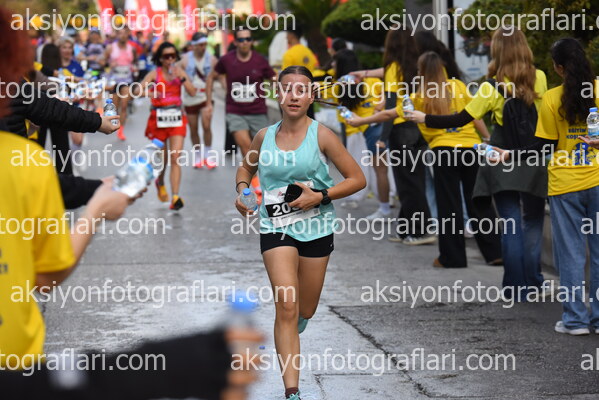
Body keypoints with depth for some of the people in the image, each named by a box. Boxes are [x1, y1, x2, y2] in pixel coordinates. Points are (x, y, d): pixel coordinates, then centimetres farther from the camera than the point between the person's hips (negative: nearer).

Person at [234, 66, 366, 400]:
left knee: (305, 311, 12)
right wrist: (242, 188, 1)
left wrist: (320, 196, -15)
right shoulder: (264, 136, 1)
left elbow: (358, 179, -4)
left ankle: (290, 334, 52)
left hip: (315, 227, 0)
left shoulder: (321, 135, -6)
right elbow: (246, 167, 22)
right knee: (286, 307, -15)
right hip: (276, 226, 0)